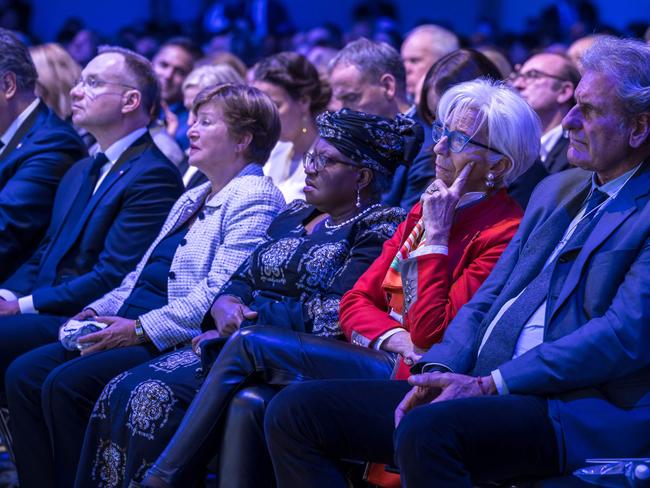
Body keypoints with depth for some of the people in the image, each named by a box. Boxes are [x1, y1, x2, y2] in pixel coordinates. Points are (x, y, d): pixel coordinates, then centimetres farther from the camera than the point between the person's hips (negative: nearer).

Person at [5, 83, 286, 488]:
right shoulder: (192, 200, 25)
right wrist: (97, 312, 9)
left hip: (181, 343, -10)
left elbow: (220, 292, -19)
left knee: (67, 385, -26)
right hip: (131, 330, 10)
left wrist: (141, 330, -20)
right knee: (25, 374, -7)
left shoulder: (255, 198, -8)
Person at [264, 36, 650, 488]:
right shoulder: (556, 189, 22)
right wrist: (439, 371, -1)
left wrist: (490, 384, -18)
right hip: (488, 391, 9)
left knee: (427, 430, -38)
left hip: (580, 410, -8)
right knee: (295, 412, -3)